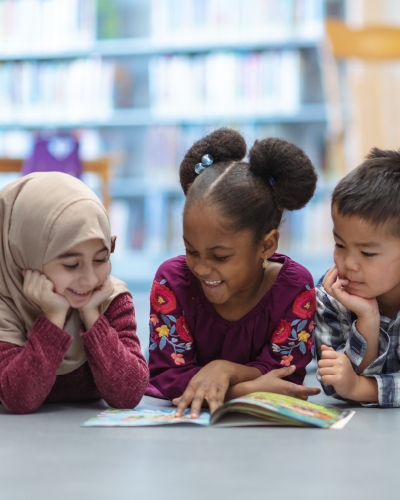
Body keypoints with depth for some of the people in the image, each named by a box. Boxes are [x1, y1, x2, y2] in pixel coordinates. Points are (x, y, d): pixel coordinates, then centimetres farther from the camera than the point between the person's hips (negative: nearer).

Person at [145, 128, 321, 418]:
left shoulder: (295, 288, -11)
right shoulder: (172, 280, -10)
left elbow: (287, 380, -11)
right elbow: (167, 376, -15)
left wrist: (226, 370, -29)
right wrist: (247, 389, -27)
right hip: (183, 418, 0)